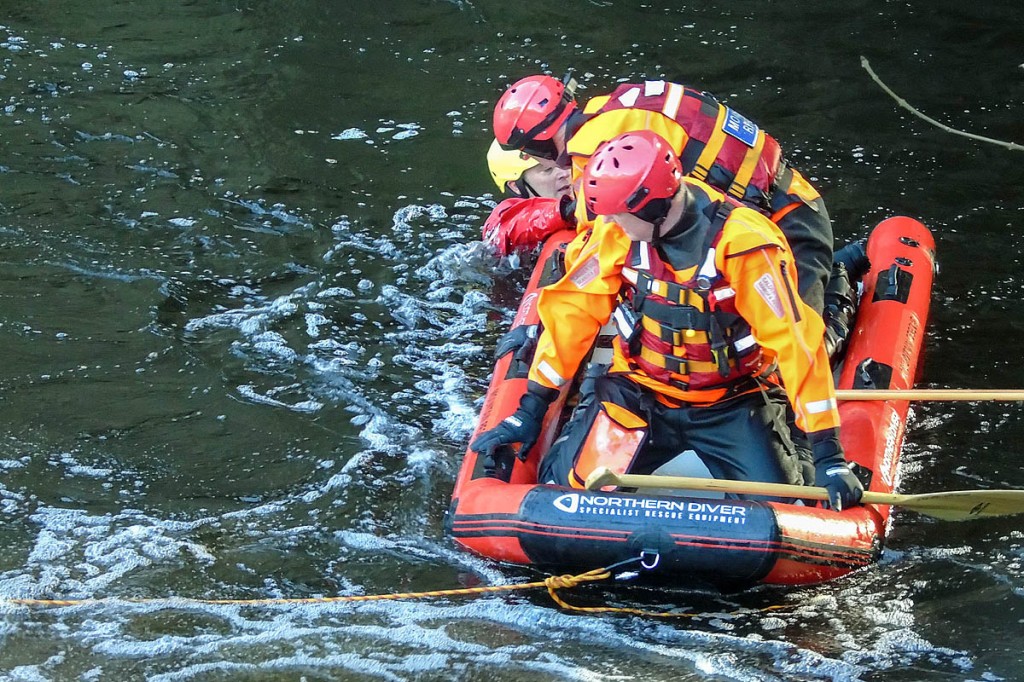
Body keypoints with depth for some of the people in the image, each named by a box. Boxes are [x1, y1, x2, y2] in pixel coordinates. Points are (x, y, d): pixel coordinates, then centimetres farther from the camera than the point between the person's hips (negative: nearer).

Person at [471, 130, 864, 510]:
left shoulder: (743, 242, -26)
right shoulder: (617, 231, -13)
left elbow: (794, 341, -25)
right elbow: (571, 311, -3)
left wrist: (828, 456, -26)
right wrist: (532, 409, -1)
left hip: (732, 405, -3)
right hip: (640, 392, 3)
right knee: (563, 488, -14)